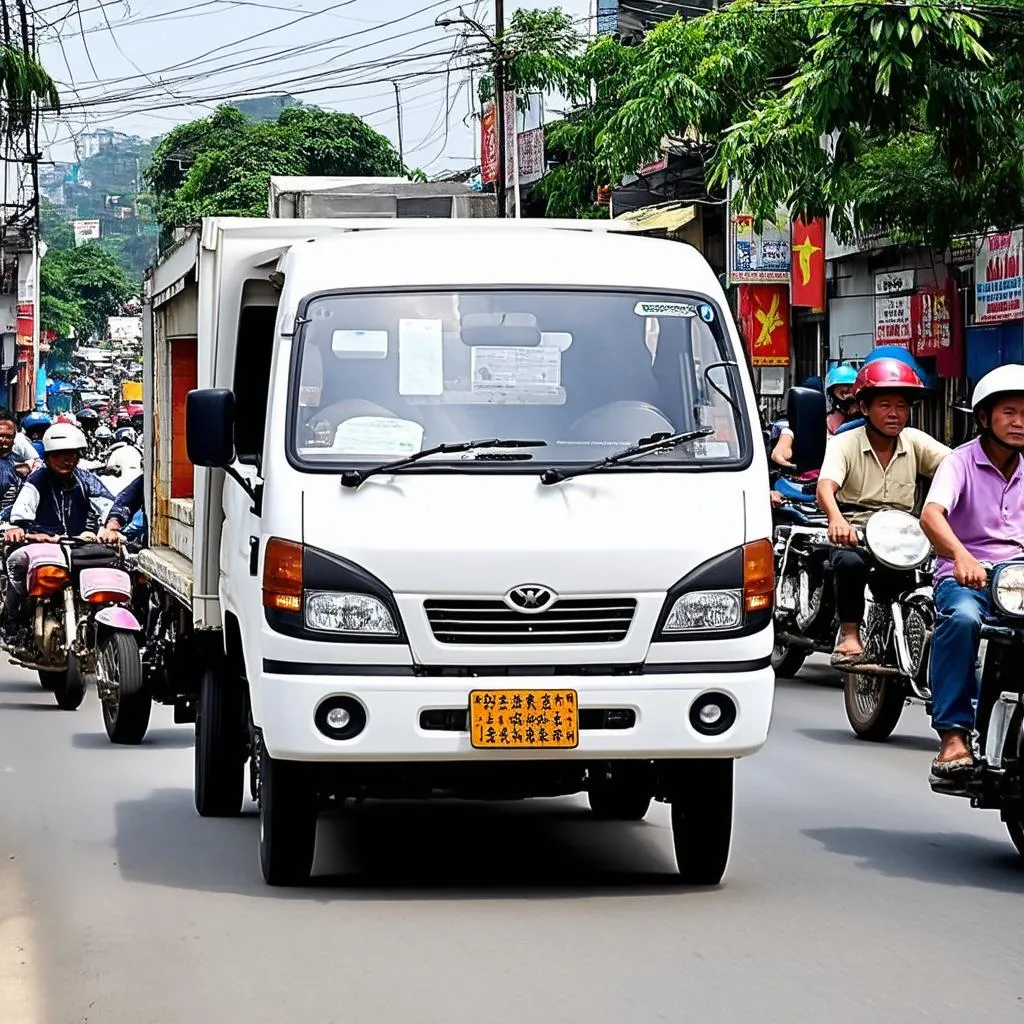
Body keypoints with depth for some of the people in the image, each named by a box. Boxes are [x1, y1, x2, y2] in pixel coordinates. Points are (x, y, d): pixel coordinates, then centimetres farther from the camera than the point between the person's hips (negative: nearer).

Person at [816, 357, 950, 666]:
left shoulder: (915, 442, 7)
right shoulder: (844, 444, -3)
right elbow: (826, 486, -21)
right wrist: (836, 519, -43)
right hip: (854, 535, -3)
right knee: (850, 561, -36)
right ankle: (849, 635, -20)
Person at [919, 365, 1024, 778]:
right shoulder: (961, 462, -1)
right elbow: (931, 514, -20)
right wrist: (960, 555, -40)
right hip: (965, 577, -4)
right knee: (962, 618, -37)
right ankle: (953, 733, -32)